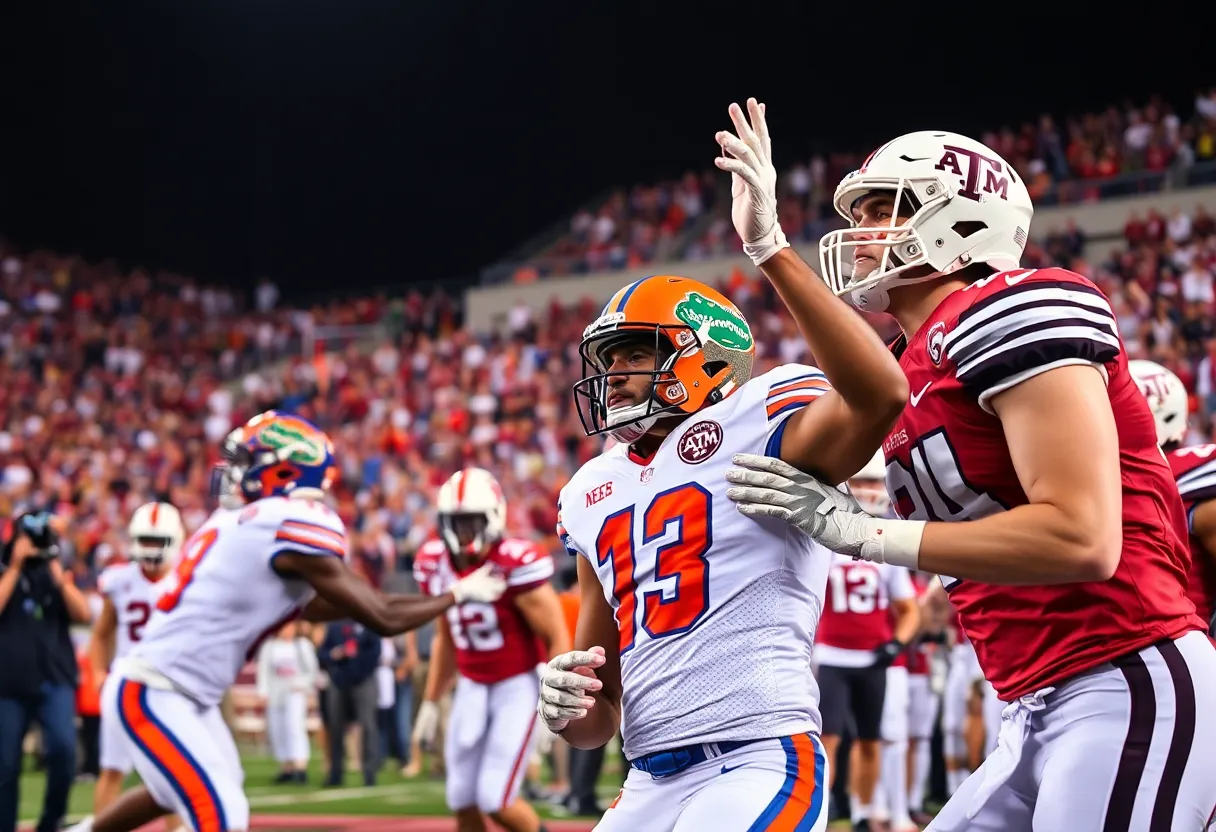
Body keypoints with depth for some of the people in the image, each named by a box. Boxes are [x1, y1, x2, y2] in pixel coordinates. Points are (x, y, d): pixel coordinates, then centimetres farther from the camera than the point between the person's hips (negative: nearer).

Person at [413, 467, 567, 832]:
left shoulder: (516, 565, -23)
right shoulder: (436, 564, -2)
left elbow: (557, 640, -16)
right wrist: (430, 703, 15)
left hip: (518, 686, -6)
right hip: (471, 688, 6)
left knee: (496, 801, -12)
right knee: (463, 802, 4)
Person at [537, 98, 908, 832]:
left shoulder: (762, 424, -2)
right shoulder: (596, 496, 19)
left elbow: (881, 394, -27)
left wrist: (771, 249, -28)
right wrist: (569, 703, 0)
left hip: (760, 764, -8)